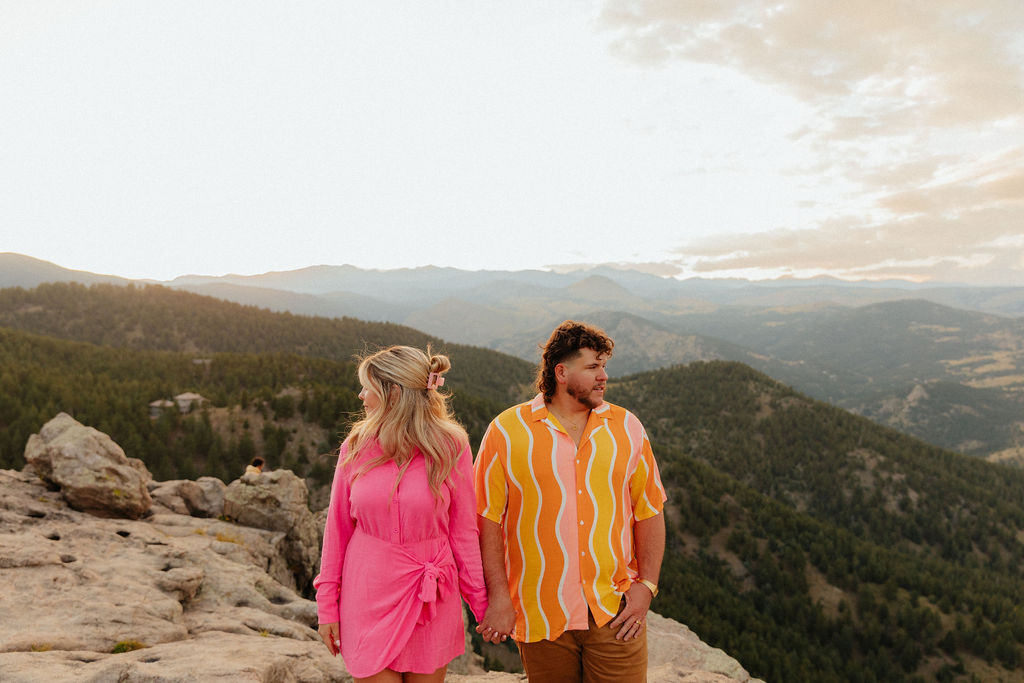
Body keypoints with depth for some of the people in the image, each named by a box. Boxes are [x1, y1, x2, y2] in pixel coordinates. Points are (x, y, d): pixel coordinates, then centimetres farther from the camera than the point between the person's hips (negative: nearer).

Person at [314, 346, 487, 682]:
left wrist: (481, 602, -1)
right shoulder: (357, 446, -3)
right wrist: (327, 604, 4)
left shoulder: (450, 446, -8)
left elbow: (463, 530, -2)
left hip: (430, 603, -1)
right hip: (367, 598, 1)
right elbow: (338, 527, 3)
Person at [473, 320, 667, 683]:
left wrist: (646, 585, -1)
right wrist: (499, 596, -8)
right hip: (541, 617, -1)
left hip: (615, 612, 2)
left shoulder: (627, 428, 3)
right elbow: (487, 518, -5)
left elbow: (649, 511, 7)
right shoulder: (507, 432, -6)